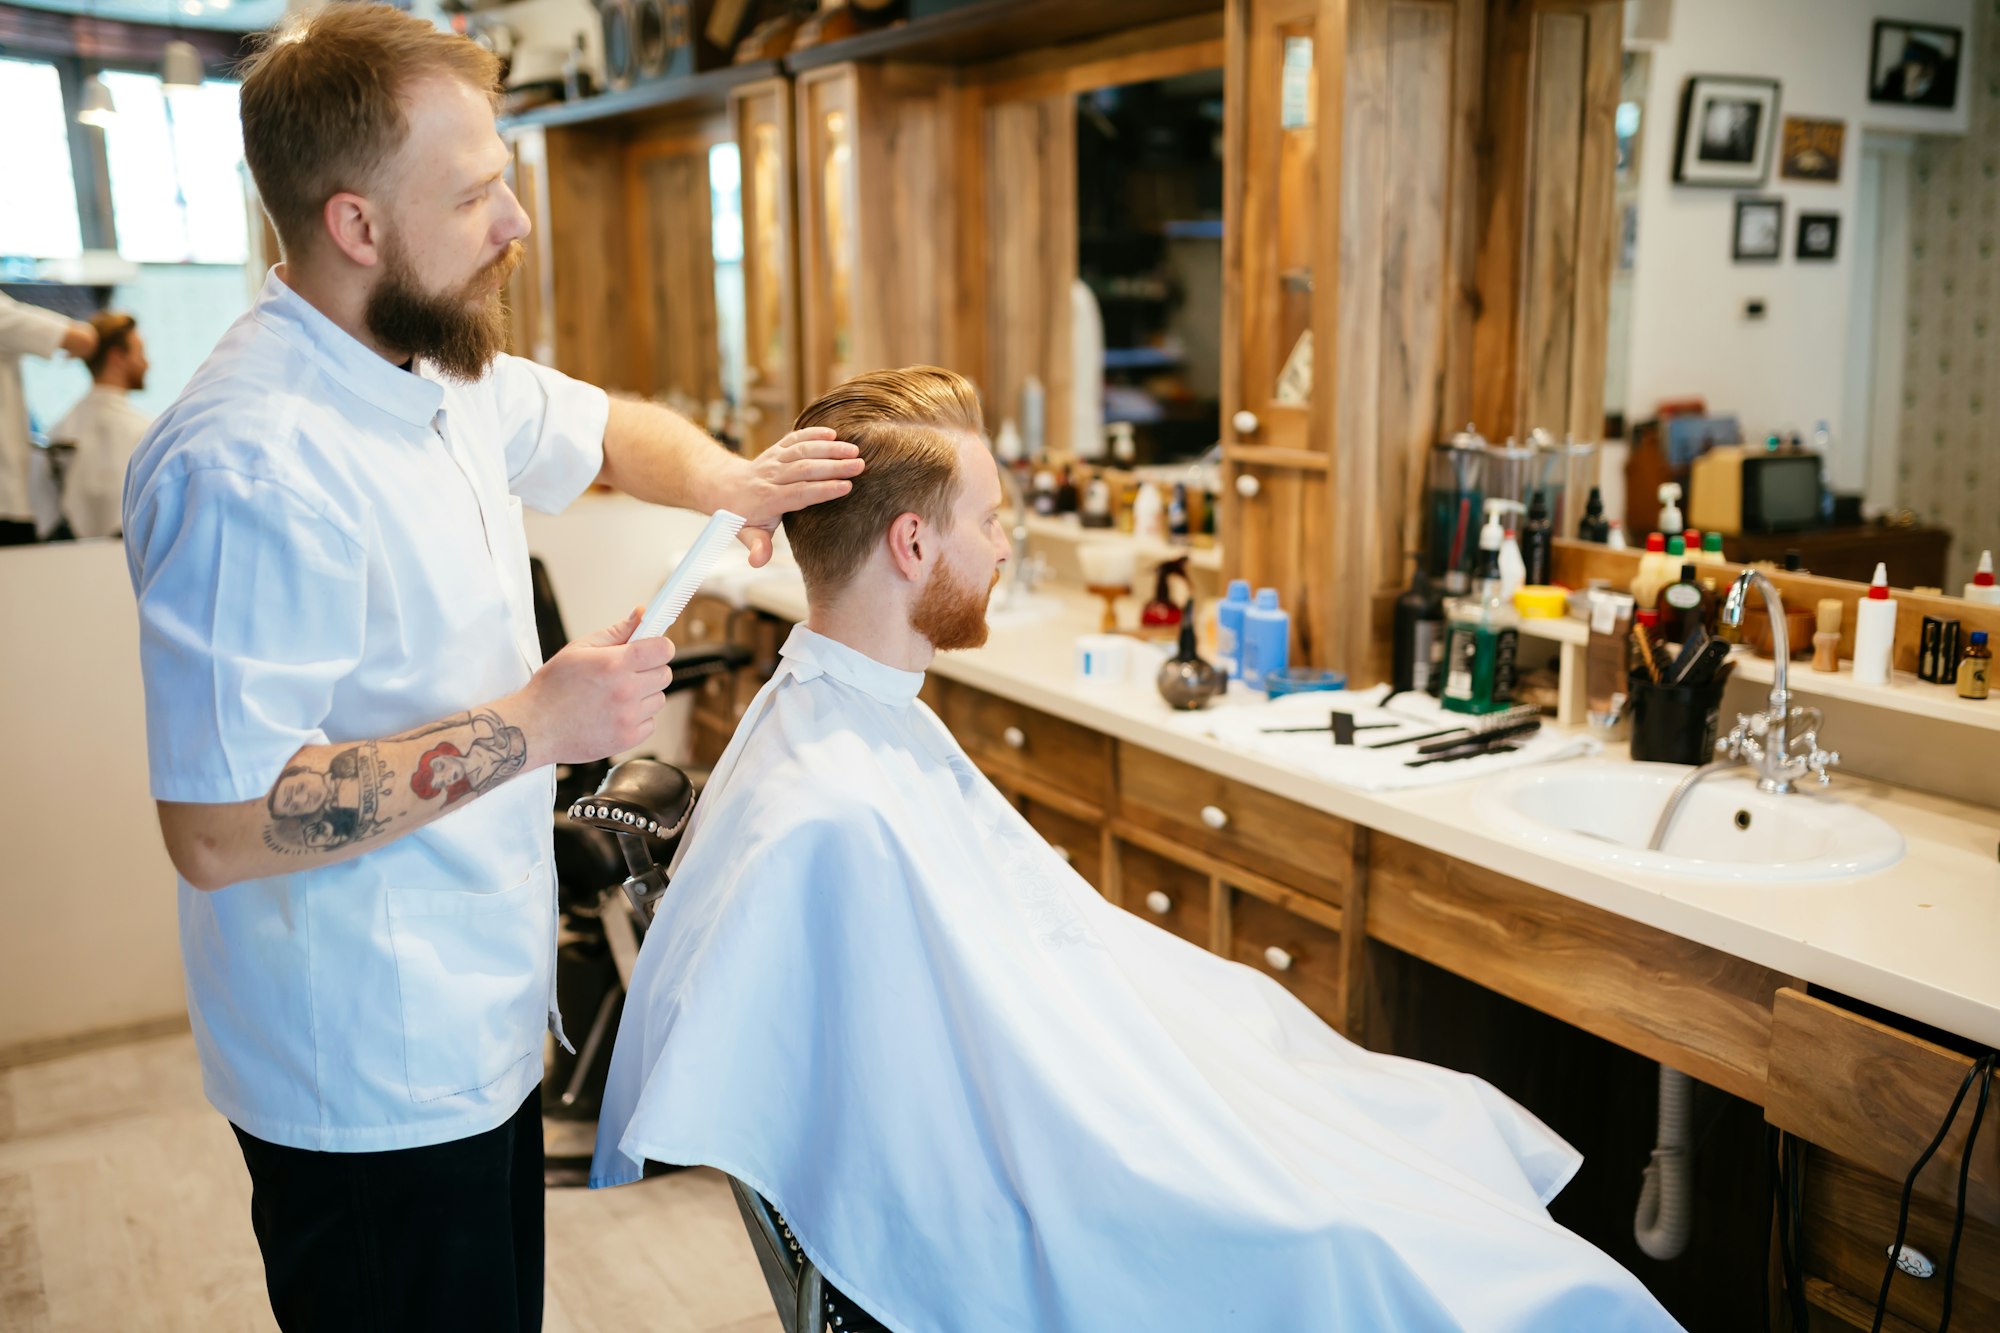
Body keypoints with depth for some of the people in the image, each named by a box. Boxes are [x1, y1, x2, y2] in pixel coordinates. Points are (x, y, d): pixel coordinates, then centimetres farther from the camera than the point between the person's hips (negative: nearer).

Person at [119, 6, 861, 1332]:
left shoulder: (447, 369, 3)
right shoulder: (250, 464, -26)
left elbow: (609, 427, 23)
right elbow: (217, 828, -28)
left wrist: (726, 482, 1)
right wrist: (530, 727, -25)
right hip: (374, 1083, -9)